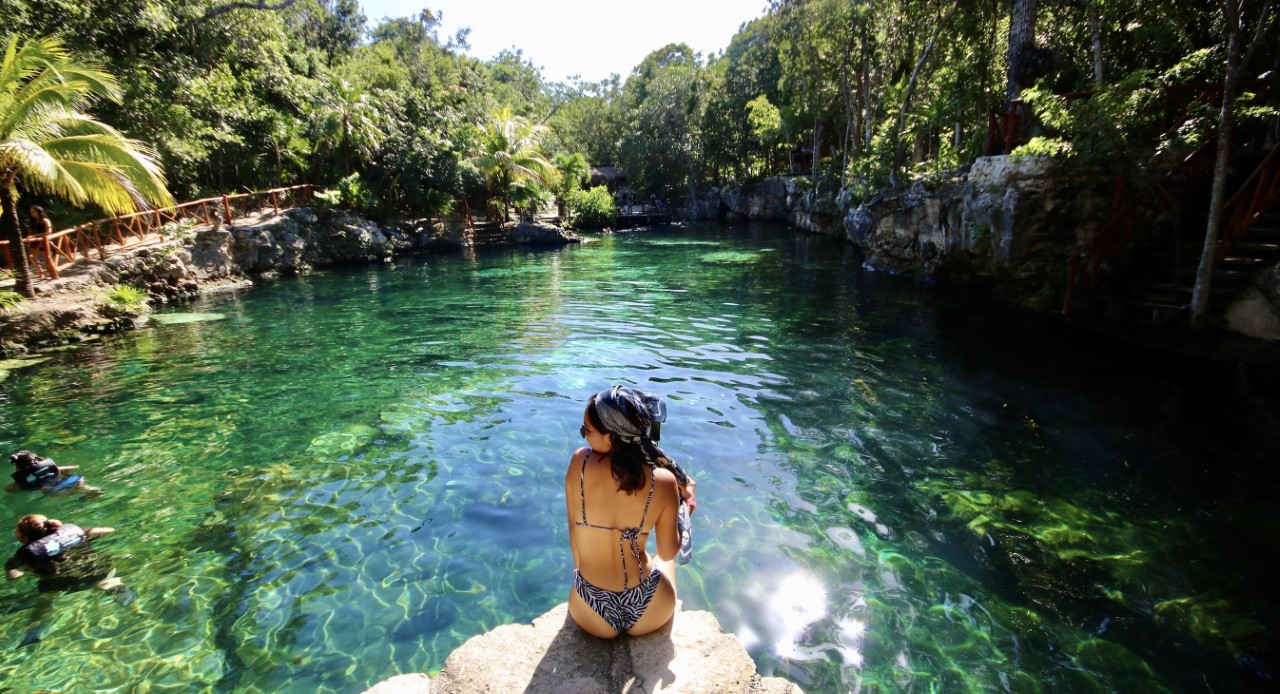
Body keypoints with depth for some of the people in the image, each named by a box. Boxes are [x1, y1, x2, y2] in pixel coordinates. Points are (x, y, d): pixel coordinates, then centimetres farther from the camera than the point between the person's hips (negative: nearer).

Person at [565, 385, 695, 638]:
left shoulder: (579, 462, -19)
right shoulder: (664, 481, -20)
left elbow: (574, 537, -6)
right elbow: (668, 553, -6)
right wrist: (683, 513, 10)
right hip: (650, 614, -1)